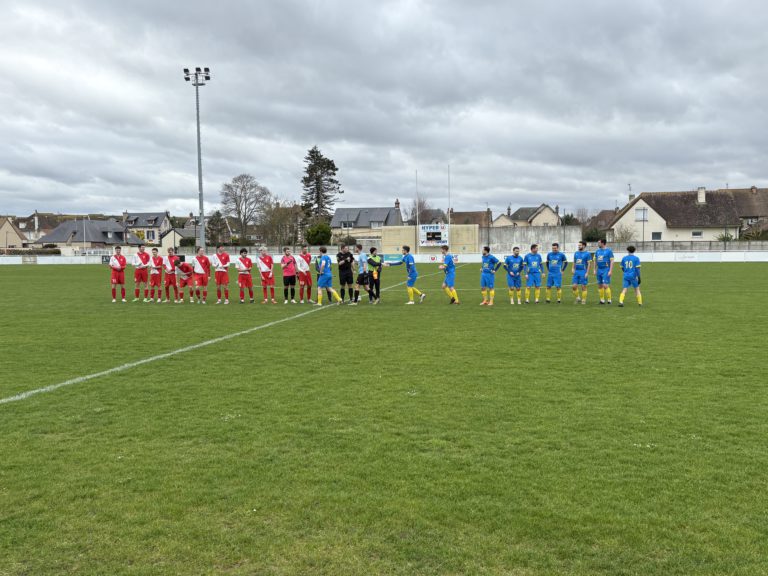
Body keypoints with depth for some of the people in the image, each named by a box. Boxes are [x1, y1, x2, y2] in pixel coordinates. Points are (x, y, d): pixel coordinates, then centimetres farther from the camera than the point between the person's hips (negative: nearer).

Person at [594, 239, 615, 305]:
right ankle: (602, 299, 18)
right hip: (599, 270, 6)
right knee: (600, 286, 8)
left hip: (606, 270, -6)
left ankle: (609, 300, -2)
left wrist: (610, 271, -15)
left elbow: (611, 261, -9)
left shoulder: (609, 251, -7)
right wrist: (595, 270, 13)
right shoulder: (597, 251, 10)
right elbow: (595, 261, 18)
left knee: (605, 285, -12)